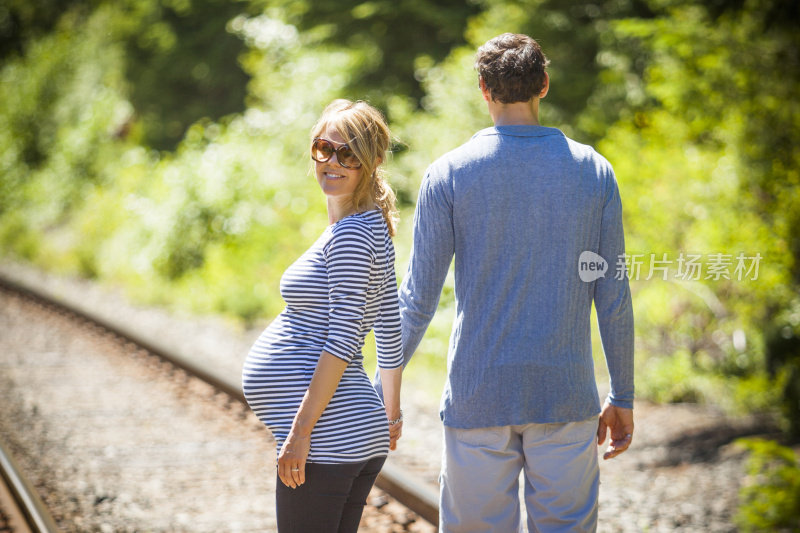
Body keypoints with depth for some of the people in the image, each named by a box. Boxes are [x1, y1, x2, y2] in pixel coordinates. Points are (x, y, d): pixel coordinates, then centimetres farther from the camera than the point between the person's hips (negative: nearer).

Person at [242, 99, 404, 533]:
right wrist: (391, 413, 31)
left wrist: (301, 431, -20)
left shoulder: (351, 235, -14)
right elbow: (390, 332, 23)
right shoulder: (369, 228, 17)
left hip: (328, 436, -10)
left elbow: (342, 341, -19)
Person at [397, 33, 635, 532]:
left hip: (478, 395, -1)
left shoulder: (449, 174, -4)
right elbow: (613, 298, 2)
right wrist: (623, 397, 11)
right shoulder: (593, 171, 2)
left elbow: (419, 298, -3)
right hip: (566, 396, 1)